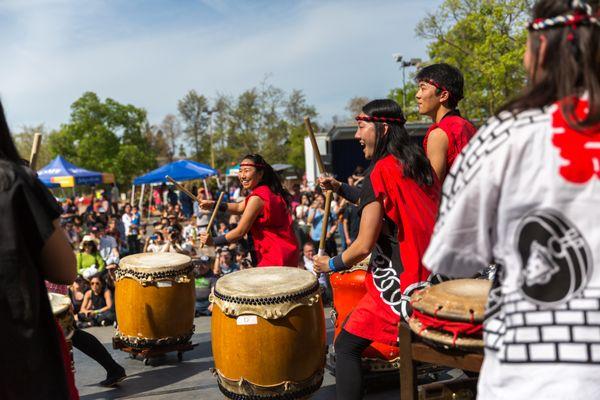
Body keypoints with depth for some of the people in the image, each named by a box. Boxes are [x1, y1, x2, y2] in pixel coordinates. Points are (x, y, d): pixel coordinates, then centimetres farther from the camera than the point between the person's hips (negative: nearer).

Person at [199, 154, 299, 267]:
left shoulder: (257, 197, -19)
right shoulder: (268, 191, 10)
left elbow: (240, 232, -16)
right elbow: (240, 207, 17)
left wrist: (213, 241, -6)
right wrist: (213, 204, 8)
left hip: (276, 257, -10)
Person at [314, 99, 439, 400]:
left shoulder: (381, 171, -15)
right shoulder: (420, 164, 8)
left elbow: (364, 246, -16)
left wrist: (331, 264, 0)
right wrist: (340, 188, 17)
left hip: (398, 281, -8)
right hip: (432, 274, 9)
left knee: (345, 346, 0)